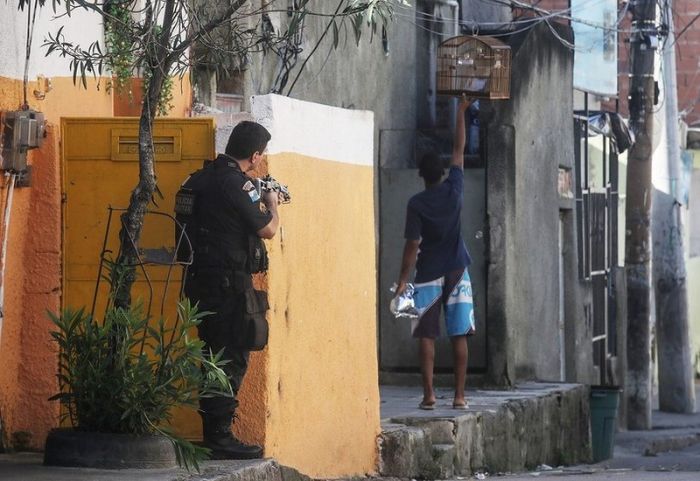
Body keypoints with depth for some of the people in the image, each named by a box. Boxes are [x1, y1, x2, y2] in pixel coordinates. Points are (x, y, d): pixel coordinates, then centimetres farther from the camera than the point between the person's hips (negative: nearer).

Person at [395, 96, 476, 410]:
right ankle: (459, 395, 0)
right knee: (459, 335, 3)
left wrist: (403, 280, -7)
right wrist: (461, 112, 17)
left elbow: (412, 245, -12)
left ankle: (429, 394, -6)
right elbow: (459, 149, 9)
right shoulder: (454, 189, -1)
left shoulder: (417, 204, -9)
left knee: (426, 335, 1)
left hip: (429, 276, -3)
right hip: (457, 272, 3)